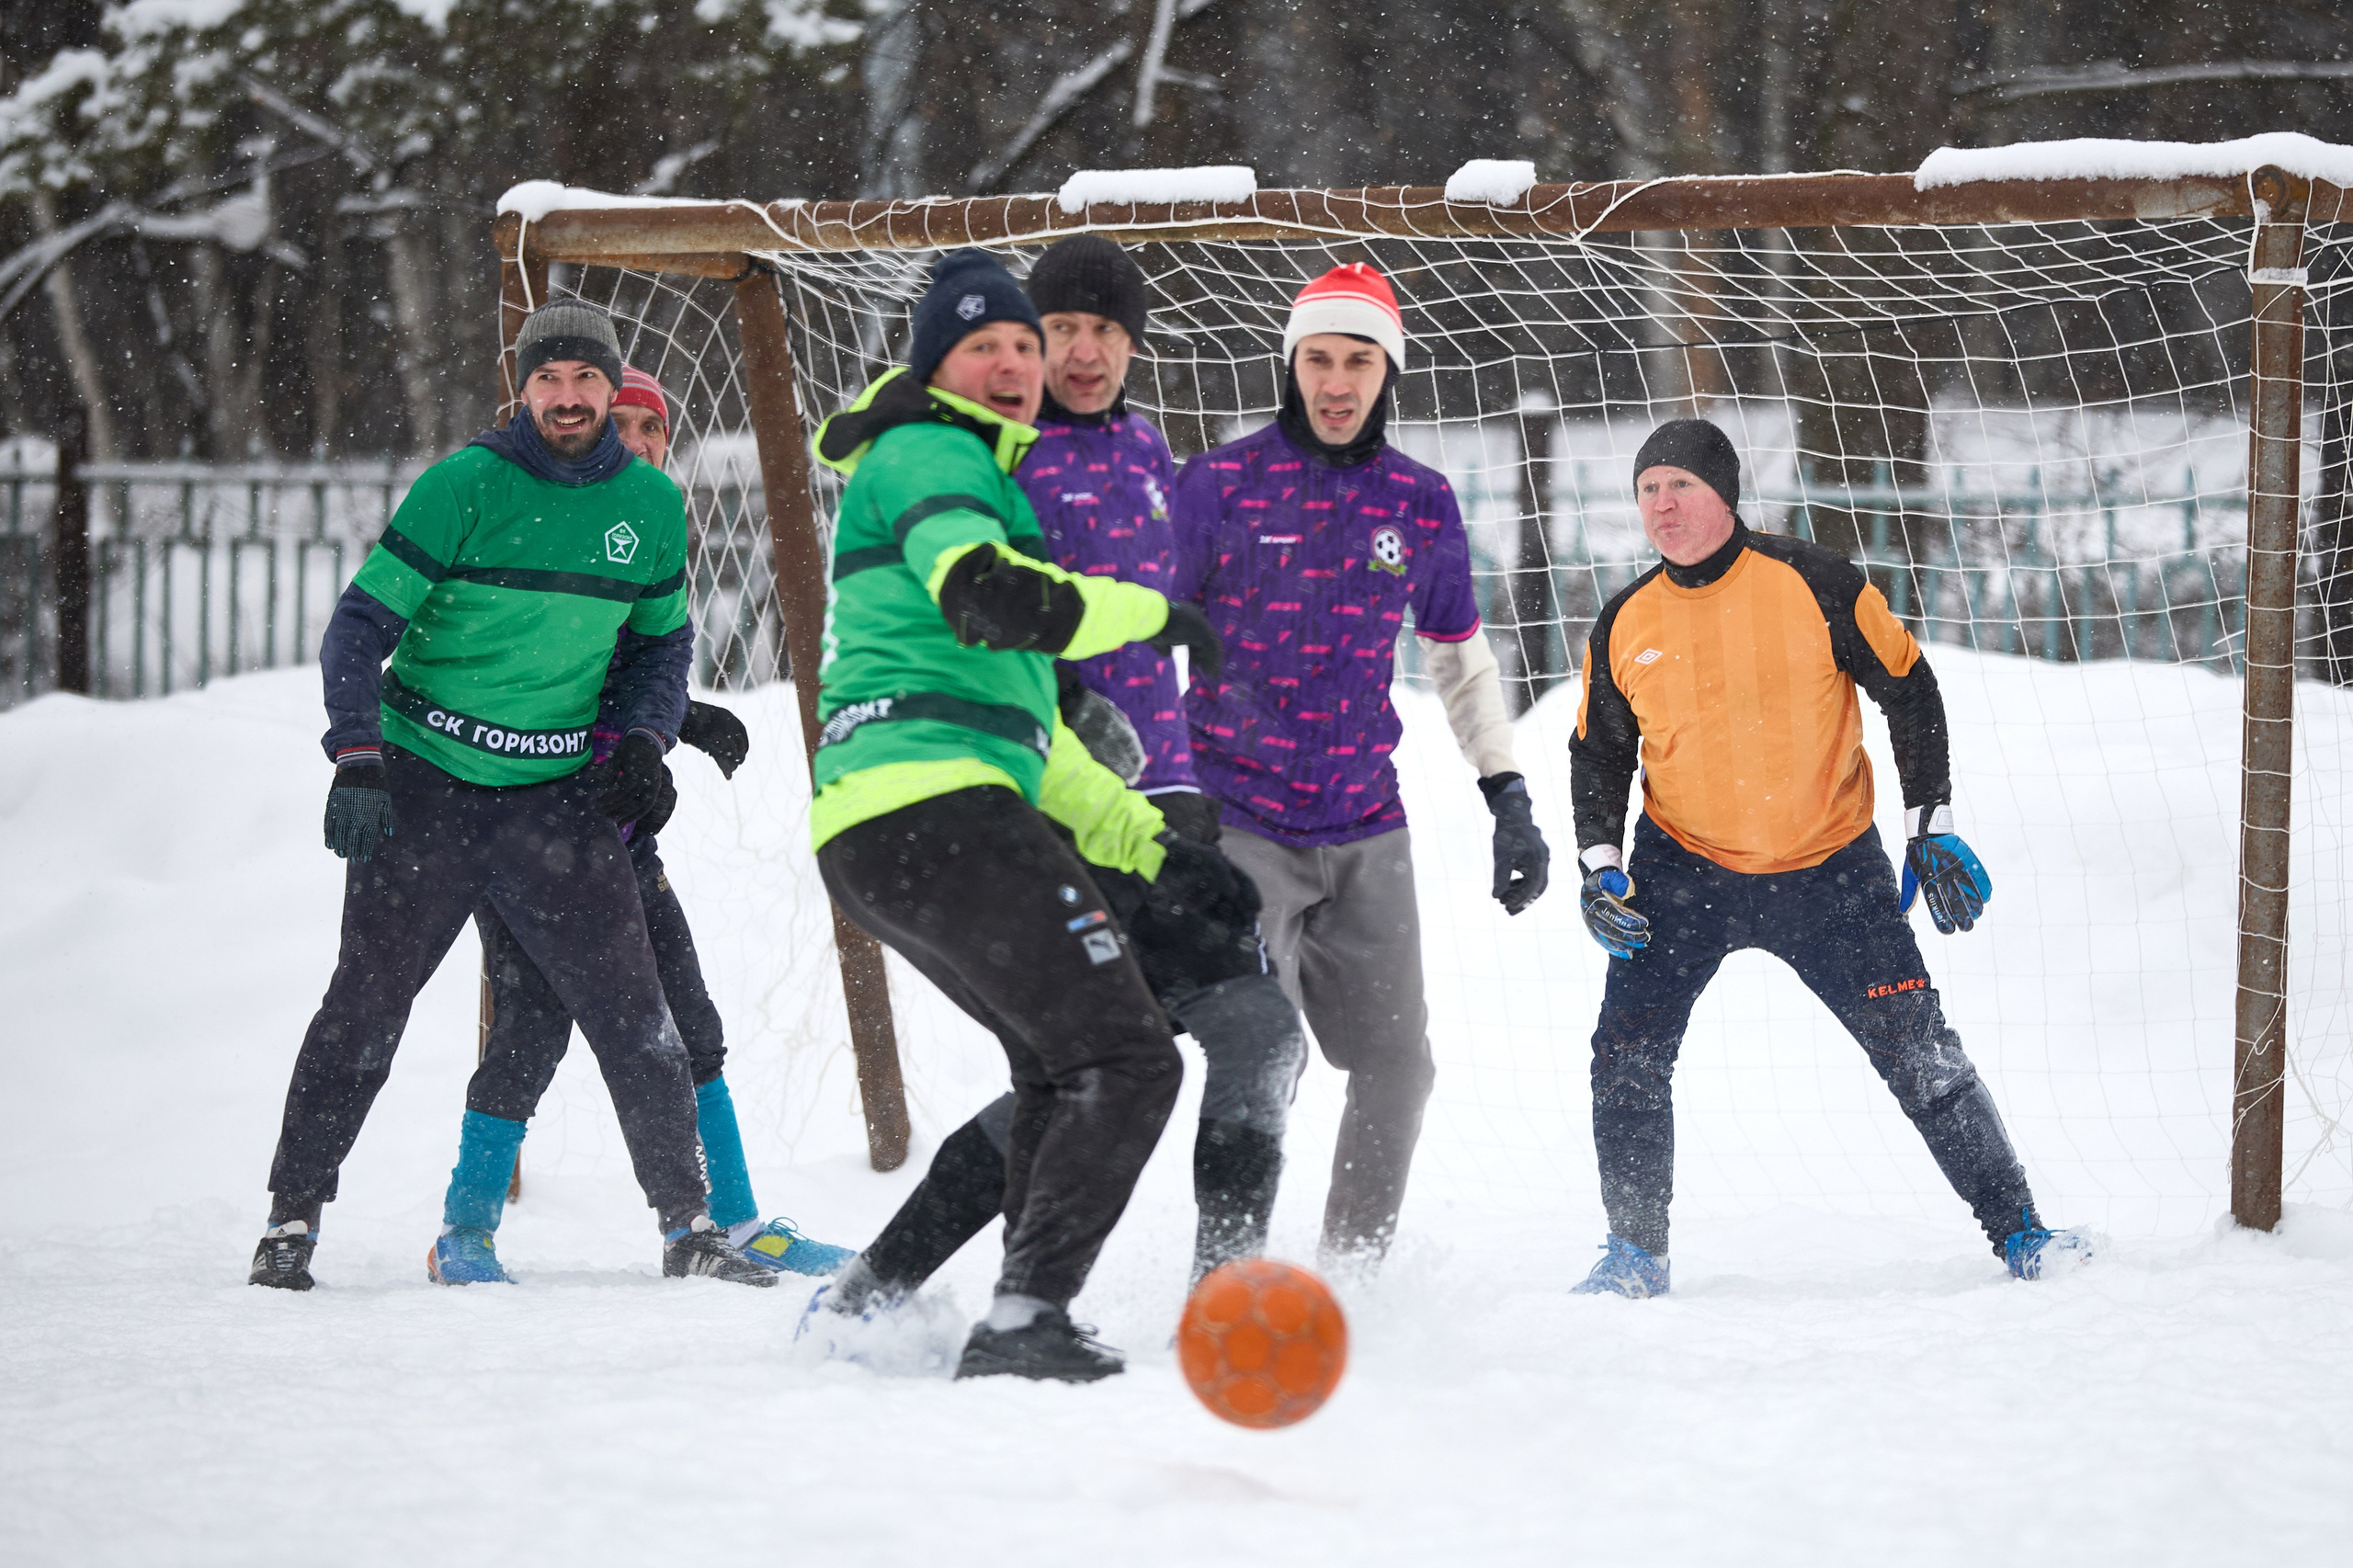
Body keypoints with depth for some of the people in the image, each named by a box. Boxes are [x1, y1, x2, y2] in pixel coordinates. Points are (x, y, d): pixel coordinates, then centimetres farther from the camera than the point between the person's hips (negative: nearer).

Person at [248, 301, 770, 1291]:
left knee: (629, 1007, -3)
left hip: (555, 792, 3)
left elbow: (662, 641, 17)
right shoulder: (464, 485, -10)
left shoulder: (652, 505, 3)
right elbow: (362, 623, -9)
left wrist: (642, 740, -1)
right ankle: (292, 1218, 9)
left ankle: (688, 1226, 6)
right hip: (423, 785, -3)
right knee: (366, 1003, -2)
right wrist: (358, 755, -21)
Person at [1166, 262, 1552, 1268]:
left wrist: (1508, 798, 14)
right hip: (1239, 821, -4)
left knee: (1397, 1069, 6)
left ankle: (1352, 1274, 20)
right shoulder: (1218, 486, -6)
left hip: (1365, 831, 4)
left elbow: (1459, 657, 18)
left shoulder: (1420, 505, 5)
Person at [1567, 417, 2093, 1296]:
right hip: (1684, 871, 2)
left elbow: (1908, 689, -3)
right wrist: (1600, 870, -2)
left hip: (1829, 872, -2)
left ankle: (2016, 1230, 8)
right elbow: (1599, 753, 11)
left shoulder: (1812, 585, -12)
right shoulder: (1625, 627, -3)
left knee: (1917, 1048, -4)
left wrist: (1932, 829, -5)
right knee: (1628, 1052, -10)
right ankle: (1636, 1250, 4)